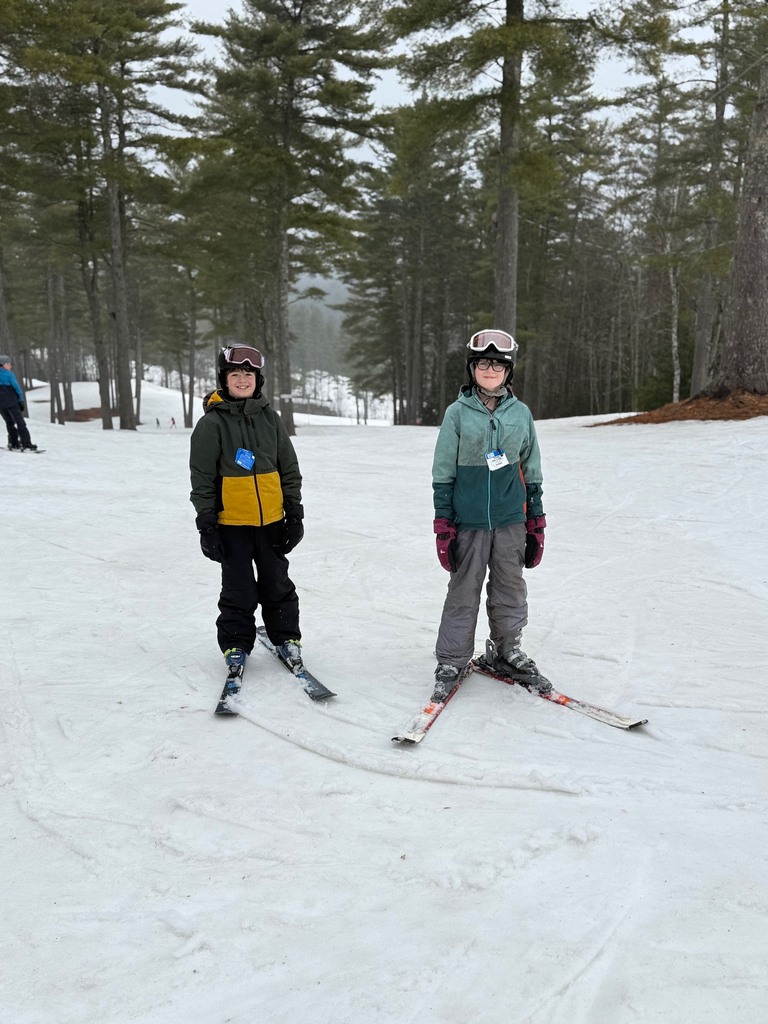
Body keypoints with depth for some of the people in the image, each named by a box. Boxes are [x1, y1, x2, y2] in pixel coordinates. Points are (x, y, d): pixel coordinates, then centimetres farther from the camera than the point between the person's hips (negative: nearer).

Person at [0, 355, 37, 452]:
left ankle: (13, 444, 14)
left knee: (10, 423, 17)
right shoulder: (9, 374, -7)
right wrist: (21, 401, -2)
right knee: (20, 423, -4)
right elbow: (16, 387, -9)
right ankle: (26, 445, -10)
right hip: (11, 402, -6)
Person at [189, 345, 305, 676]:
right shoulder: (212, 423, -4)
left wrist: (294, 511, 7)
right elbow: (202, 478, -4)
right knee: (238, 590, 5)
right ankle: (236, 645, 21)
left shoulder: (270, 418, 6)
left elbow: (289, 468, 10)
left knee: (278, 584, 12)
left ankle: (286, 637, 27)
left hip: (272, 519, 3)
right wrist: (206, 523, -7)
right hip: (232, 522, -3)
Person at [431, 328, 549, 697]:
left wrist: (536, 522, 9)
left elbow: (531, 470, 11)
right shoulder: (457, 413, -2)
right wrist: (443, 525, -5)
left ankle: (507, 652, 30)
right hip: (468, 519, -2)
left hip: (511, 519, 3)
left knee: (510, 588, 11)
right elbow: (443, 473, -1)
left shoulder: (520, 413, 5)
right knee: (463, 591, 5)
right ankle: (451, 661, 19)